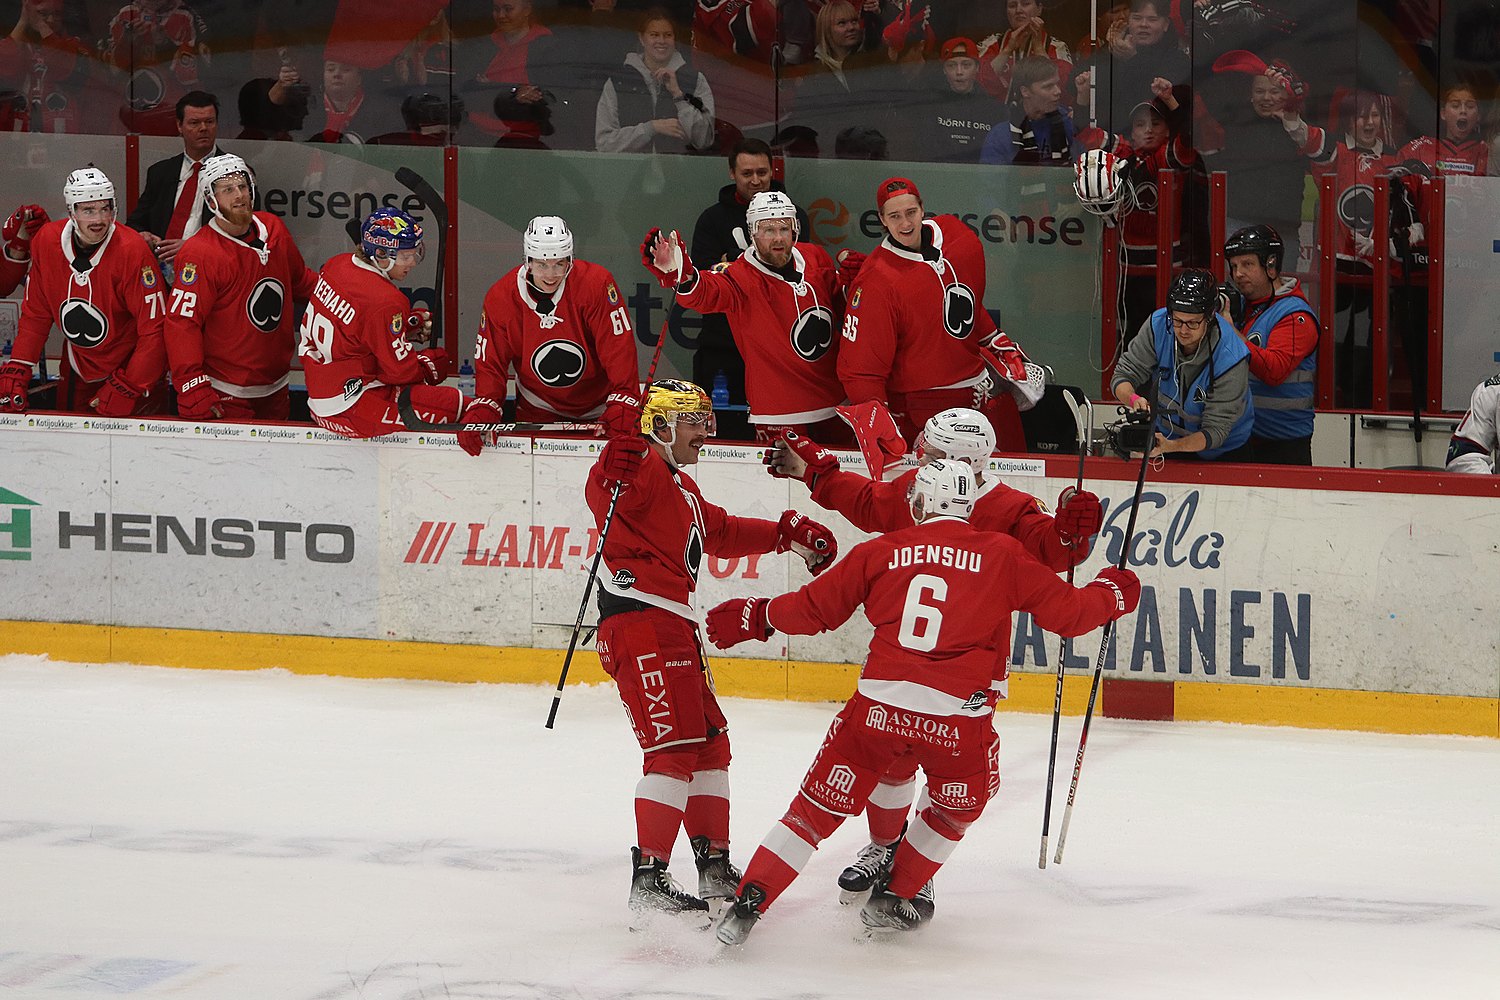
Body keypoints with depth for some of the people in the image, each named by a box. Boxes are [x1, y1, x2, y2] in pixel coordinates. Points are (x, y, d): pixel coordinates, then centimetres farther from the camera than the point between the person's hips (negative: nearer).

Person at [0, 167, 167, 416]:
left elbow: (154, 328, -21)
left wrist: (127, 388, -22)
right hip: (78, 372, 5)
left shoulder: (132, 250, -23)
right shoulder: (47, 241, -8)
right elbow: (36, 314, 4)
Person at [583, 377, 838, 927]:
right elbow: (601, 495, -29)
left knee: (709, 741, 16)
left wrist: (788, 533, 36)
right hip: (640, 620, -11)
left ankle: (715, 867, 25)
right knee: (675, 746, -15)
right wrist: (617, 465, -49)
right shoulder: (645, 468, -7)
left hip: (674, 627, 11)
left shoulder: (682, 489, 27)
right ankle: (649, 880, -17)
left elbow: (722, 531, 40)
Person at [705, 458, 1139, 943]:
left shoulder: (880, 552, 8)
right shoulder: (1003, 556, 5)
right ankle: (894, 900, 33)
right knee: (959, 803, 29)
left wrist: (756, 616, 31)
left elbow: (815, 608, 13)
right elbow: (1067, 612, 10)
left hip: (878, 705, 1)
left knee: (816, 808, 12)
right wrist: (1112, 594, 31)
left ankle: (747, 904, 6)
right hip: (957, 717, -1)